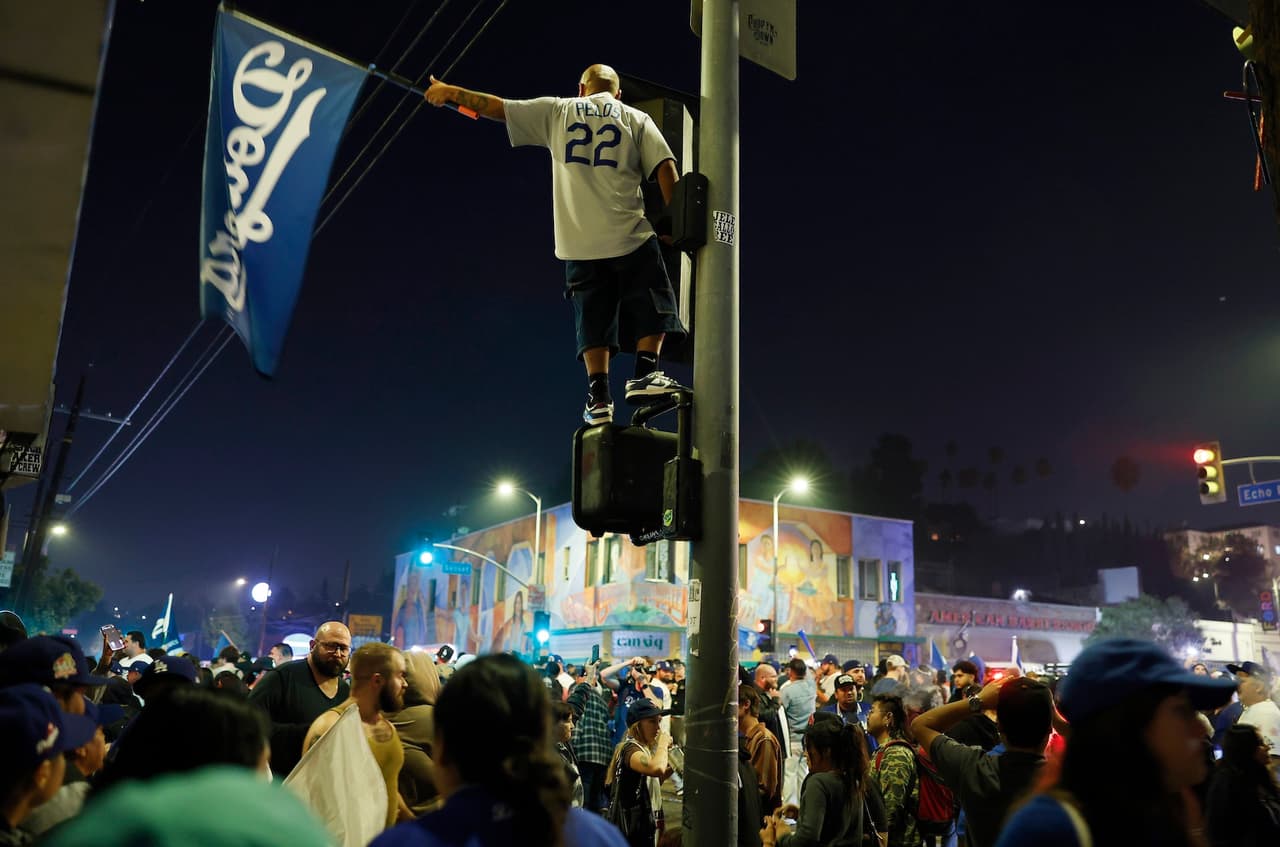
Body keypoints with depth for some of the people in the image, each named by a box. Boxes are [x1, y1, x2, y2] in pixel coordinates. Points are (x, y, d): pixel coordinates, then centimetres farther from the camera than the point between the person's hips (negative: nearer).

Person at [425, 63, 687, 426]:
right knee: (653, 305, 9)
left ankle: (599, 397, 2)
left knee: (593, 319, 6)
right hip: (630, 234, -2)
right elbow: (665, 169, -1)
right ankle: (645, 374, -4)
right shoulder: (636, 118, 12)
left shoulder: (557, 111, 14)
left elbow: (495, 106, 17)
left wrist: (450, 92, 29)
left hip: (578, 242, 2)